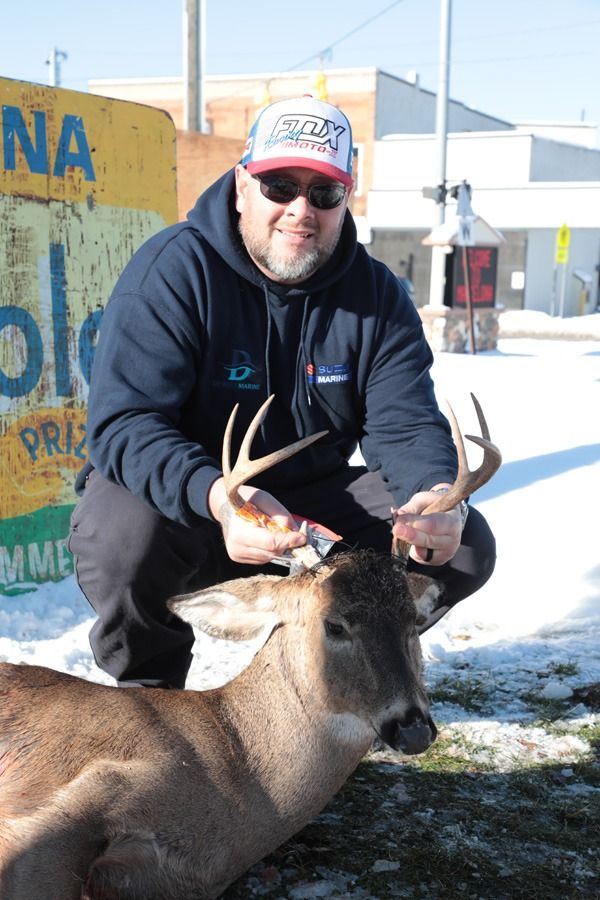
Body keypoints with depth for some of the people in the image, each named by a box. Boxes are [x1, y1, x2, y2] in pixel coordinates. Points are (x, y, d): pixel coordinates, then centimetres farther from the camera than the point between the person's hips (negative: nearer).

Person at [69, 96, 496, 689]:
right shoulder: (173, 269, -17)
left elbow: (404, 424, -8)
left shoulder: (377, 295, -2)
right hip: (188, 500, -4)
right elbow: (124, 422, -26)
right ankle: (147, 687, -2)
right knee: (124, 533, -37)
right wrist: (215, 497, -47)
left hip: (318, 501, 4)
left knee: (466, 545, -10)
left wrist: (435, 495, -34)